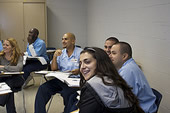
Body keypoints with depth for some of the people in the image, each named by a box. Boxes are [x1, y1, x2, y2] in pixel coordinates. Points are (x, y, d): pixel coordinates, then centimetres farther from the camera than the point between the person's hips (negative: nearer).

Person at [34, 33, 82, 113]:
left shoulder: (80, 52, 3)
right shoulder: (61, 53, 19)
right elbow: (53, 68, 14)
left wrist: (79, 70, -26)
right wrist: (55, 56, -1)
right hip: (60, 79, 5)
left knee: (67, 93, -35)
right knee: (42, 88, -16)